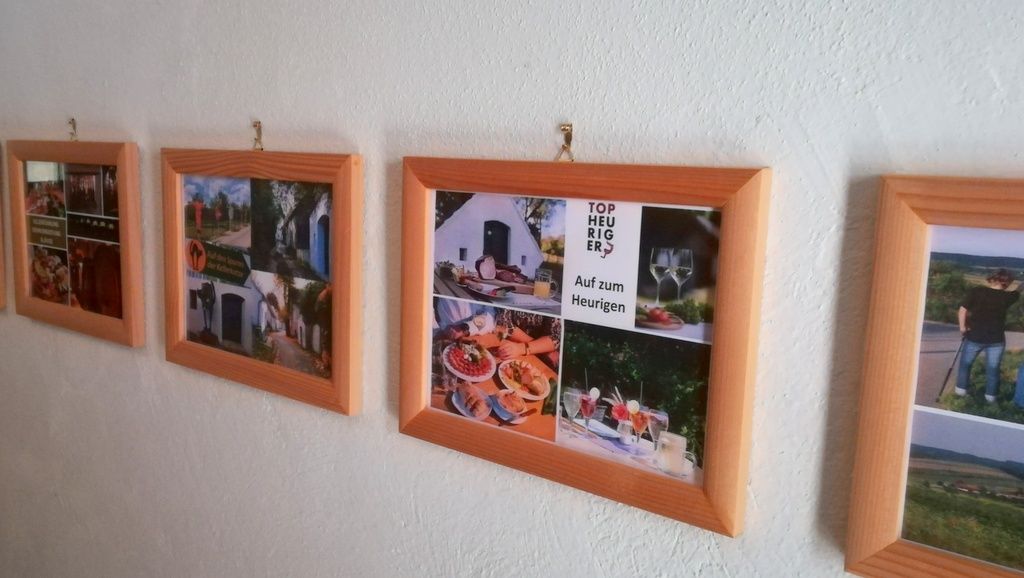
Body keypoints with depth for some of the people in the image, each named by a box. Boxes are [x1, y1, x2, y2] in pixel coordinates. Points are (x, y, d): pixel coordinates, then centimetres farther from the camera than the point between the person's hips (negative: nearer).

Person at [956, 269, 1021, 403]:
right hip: (996, 339, 0)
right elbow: (1017, 292, 16)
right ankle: (990, 395, 21)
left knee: (965, 363, 18)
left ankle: (961, 389, 20)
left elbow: (962, 310, -12)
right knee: (993, 368, 14)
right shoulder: (1006, 297, -7)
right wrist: (1020, 286, 35)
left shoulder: (977, 291, -11)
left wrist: (962, 326, -2)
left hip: (975, 336, 0)